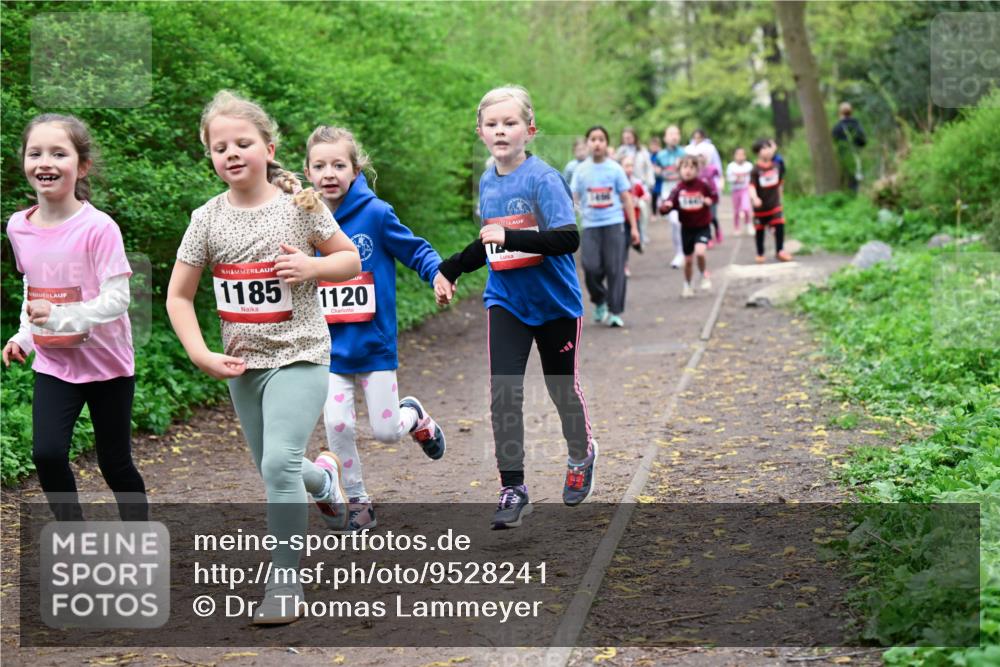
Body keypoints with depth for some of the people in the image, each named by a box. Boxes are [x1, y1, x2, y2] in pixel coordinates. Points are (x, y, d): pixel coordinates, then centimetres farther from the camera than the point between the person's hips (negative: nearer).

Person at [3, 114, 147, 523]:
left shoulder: (98, 228, -19)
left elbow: (116, 299, -21)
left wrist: (59, 317, -32)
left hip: (106, 363, -4)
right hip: (53, 363, 4)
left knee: (115, 463, 7)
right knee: (47, 454, -10)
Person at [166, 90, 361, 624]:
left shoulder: (300, 205, -7)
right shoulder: (207, 219, -2)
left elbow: (352, 259, 4)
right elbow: (178, 296, 4)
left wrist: (312, 266, -15)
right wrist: (201, 355, -8)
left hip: (299, 355, -4)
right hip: (242, 361, 4)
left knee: (279, 461, -19)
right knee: (274, 470, 15)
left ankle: (285, 580, -8)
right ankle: (324, 477, 51)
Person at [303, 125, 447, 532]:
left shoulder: (376, 214, -12)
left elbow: (415, 251, -6)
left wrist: (438, 274, -23)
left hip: (374, 343, -2)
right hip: (329, 346, 2)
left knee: (386, 431, 3)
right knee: (337, 425, -6)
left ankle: (415, 416, 39)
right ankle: (357, 502, 15)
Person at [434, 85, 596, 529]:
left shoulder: (543, 179, -17)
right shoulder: (487, 183, 3)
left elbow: (568, 239, -27)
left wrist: (511, 237, -35)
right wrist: (450, 269, 15)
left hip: (554, 301, -4)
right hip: (506, 303, 4)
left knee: (562, 387, 13)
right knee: (504, 393, -9)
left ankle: (582, 455, 41)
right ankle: (512, 489, -6)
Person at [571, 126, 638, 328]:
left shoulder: (615, 168, 2)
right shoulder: (581, 170, 4)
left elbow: (626, 198, 6)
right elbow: (573, 197, 5)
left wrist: (634, 227, 4)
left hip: (613, 224, -1)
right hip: (590, 225, 1)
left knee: (615, 268, -3)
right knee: (591, 267, -8)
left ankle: (614, 312, 4)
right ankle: (599, 302, 18)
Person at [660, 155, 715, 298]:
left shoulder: (703, 184, -11)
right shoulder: (678, 188, -9)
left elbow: (714, 195, 6)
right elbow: (669, 204, -12)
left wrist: (709, 200, -15)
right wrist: (665, 206, -34)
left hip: (703, 226, -2)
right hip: (687, 228, 2)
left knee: (699, 252, -25)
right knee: (688, 260, 12)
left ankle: (705, 277, 3)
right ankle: (687, 285, 35)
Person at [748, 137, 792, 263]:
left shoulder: (777, 166, 0)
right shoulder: (756, 170, -14)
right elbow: (752, 186, -24)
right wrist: (755, 198, -42)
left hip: (775, 205, 2)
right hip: (760, 207, -2)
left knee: (780, 226, -11)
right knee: (760, 230, 10)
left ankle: (780, 251, 4)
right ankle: (760, 254, 26)